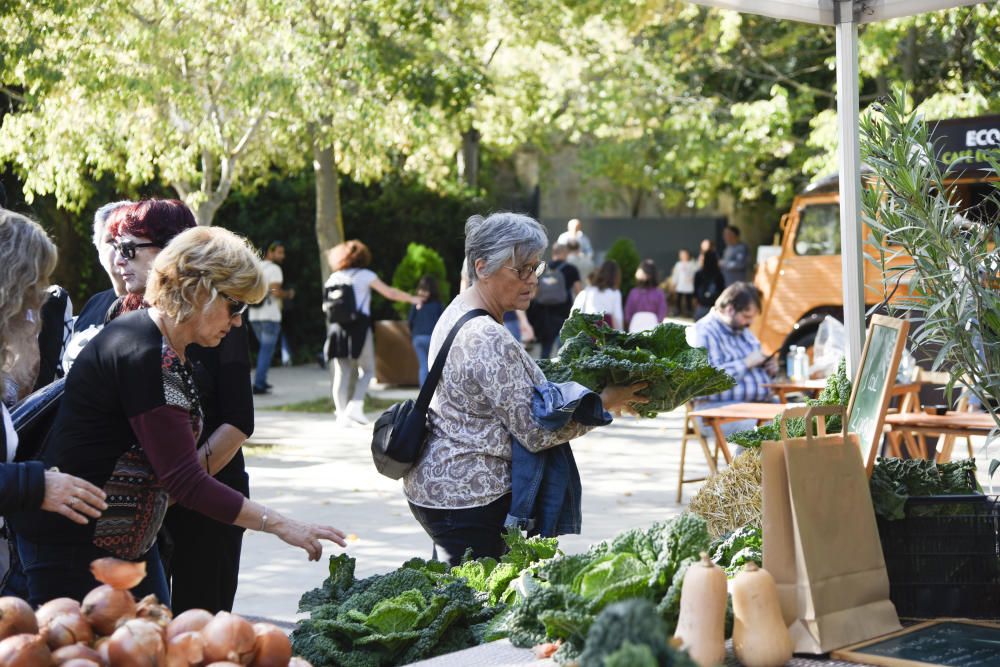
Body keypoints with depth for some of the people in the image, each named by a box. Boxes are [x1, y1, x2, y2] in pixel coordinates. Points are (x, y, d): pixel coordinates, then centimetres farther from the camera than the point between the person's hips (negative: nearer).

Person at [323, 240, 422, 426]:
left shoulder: (334, 278, 12)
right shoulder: (365, 275, 2)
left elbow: (325, 306, 14)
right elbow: (390, 293, 4)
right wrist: (412, 299, 16)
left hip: (337, 328, 4)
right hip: (359, 327, -3)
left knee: (341, 373, 6)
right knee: (367, 370, 7)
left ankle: (341, 413, 0)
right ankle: (355, 406, -11)